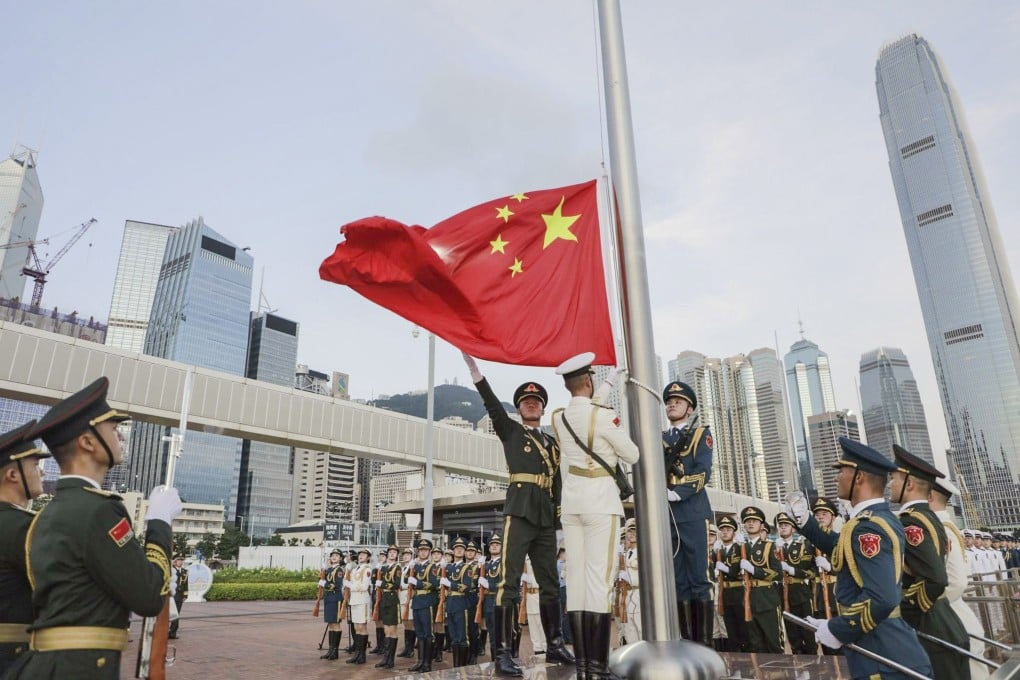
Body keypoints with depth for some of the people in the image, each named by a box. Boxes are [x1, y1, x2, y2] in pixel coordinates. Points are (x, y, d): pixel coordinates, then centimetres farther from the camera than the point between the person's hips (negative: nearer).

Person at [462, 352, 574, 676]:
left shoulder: (552, 443, 21)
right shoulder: (510, 430, 9)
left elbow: (557, 481, 19)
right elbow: (492, 404, -6)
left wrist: (559, 515, 9)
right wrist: (473, 366, -19)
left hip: (546, 517, 5)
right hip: (519, 512, -5)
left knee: (550, 583, 11)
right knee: (510, 581, -10)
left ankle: (554, 645, 22)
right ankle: (503, 654, -9)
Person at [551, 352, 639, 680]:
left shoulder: (558, 417, 6)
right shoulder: (603, 415, -11)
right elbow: (633, 455, -3)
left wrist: (609, 384, 36)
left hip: (571, 501, 6)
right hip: (600, 499, -6)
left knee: (576, 576, 5)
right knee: (599, 578, -6)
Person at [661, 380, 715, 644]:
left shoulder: (700, 434, 8)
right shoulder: (659, 439, 20)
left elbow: (703, 473, -6)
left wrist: (677, 493, -18)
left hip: (692, 512, -4)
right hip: (664, 515, 4)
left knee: (699, 579, -3)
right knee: (678, 581, 7)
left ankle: (704, 642, 2)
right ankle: (687, 640, 13)